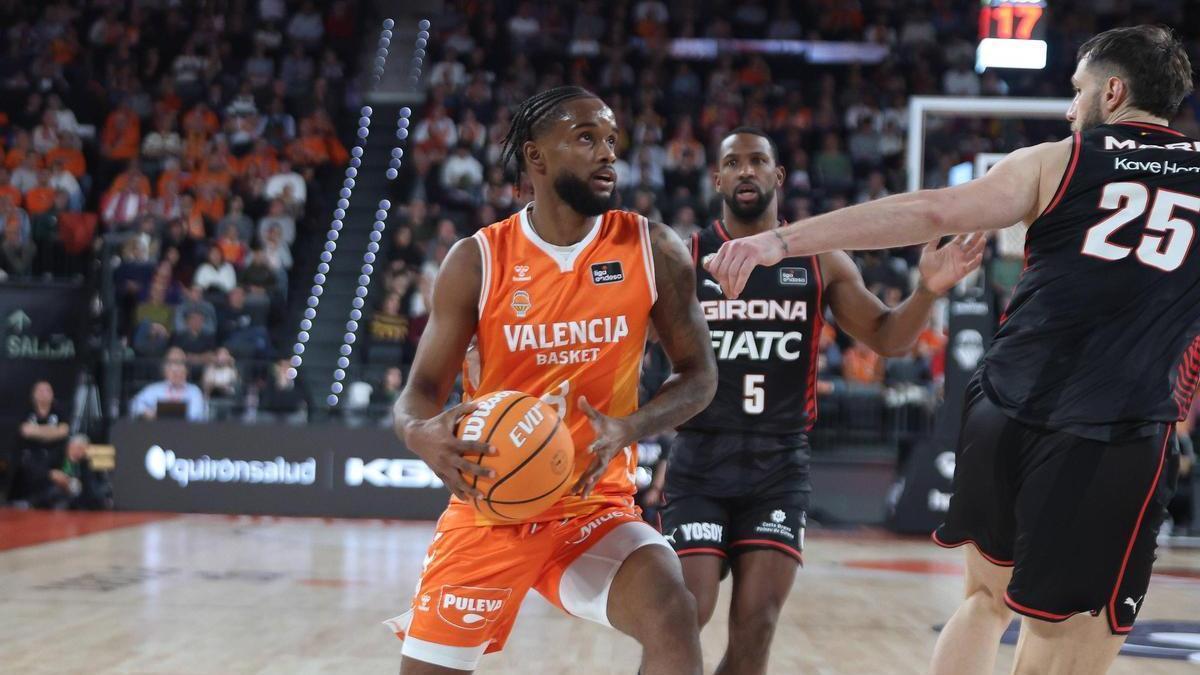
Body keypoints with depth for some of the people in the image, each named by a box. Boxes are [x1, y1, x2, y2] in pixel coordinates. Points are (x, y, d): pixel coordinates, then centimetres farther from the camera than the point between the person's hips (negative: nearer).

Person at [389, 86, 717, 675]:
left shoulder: (652, 251, -4)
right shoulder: (477, 260, -6)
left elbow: (698, 374, 2)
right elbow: (422, 389, -3)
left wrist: (630, 428, -18)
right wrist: (421, 434, -28)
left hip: (596, 508, 0)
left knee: (672, 615, -28)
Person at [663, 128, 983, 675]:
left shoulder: (821, 262, 5)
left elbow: (887, 338, 8)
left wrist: (927, 292, -11)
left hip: (780, 466, 2)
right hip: (700, 463, -2)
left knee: (756, 627, 0)